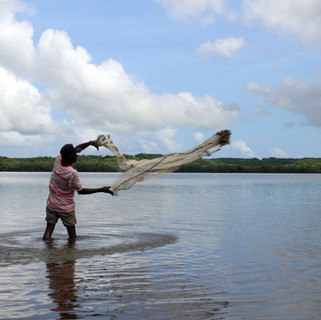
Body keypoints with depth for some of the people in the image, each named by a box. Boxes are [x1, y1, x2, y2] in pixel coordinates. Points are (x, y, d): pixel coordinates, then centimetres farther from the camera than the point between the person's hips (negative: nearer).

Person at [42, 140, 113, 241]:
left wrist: (89, 143, 3)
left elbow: (76, 149, 6)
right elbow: (81, 191, -15)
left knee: (49, 228, 4)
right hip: (66, 208, -5)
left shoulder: (58, 160, -9)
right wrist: (101, 190, -13)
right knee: (71, 231, 10)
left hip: (51, 205, 5)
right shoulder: (72, 173, -26)